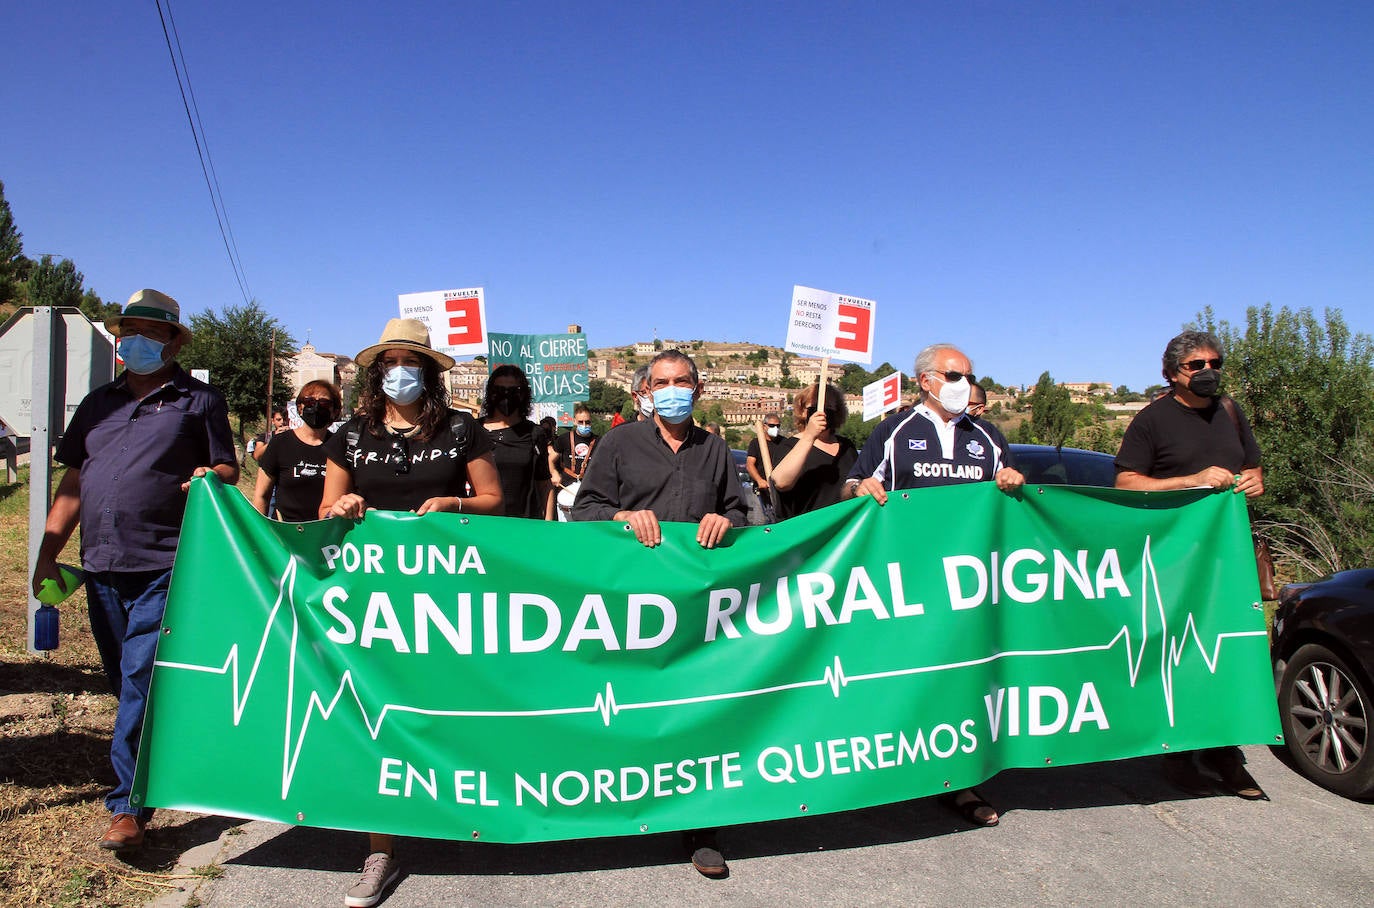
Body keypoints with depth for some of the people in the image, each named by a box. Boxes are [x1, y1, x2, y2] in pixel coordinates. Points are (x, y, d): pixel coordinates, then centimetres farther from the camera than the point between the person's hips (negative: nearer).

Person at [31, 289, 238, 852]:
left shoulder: (199, 400, 5)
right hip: (102, 566, 5)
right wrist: (47, 554, 13)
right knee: (125, 680, 11)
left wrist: (212, 477, -22)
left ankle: (129, 804, 0)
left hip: (166, 567, -5)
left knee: (142, 680, -8)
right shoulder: (99, 403, 18)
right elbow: (73, 483, 18)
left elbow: (229, 472, 2)